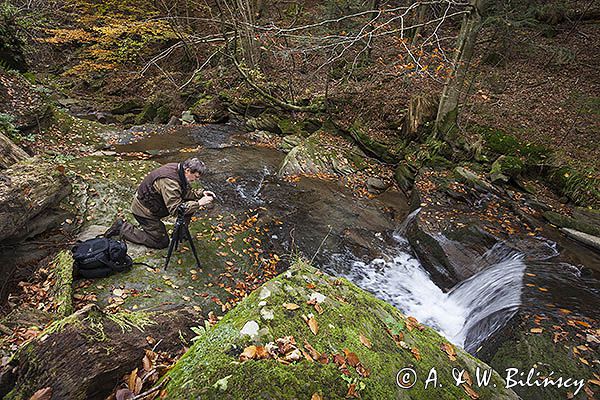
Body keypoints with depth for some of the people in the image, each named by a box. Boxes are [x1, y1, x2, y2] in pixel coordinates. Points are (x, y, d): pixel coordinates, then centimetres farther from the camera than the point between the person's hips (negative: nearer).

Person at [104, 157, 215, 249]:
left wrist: (200, 195, -10)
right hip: (144, 210, -9)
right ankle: (122, 228, 7)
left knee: (190, 202, -3)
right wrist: (198, 203, -34)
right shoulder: (169, 181, -35)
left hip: (156, 203, 9)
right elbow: (175, 209, -35)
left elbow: (185, 192, 6)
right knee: (162, 242, -1)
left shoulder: (178, 169, -7)